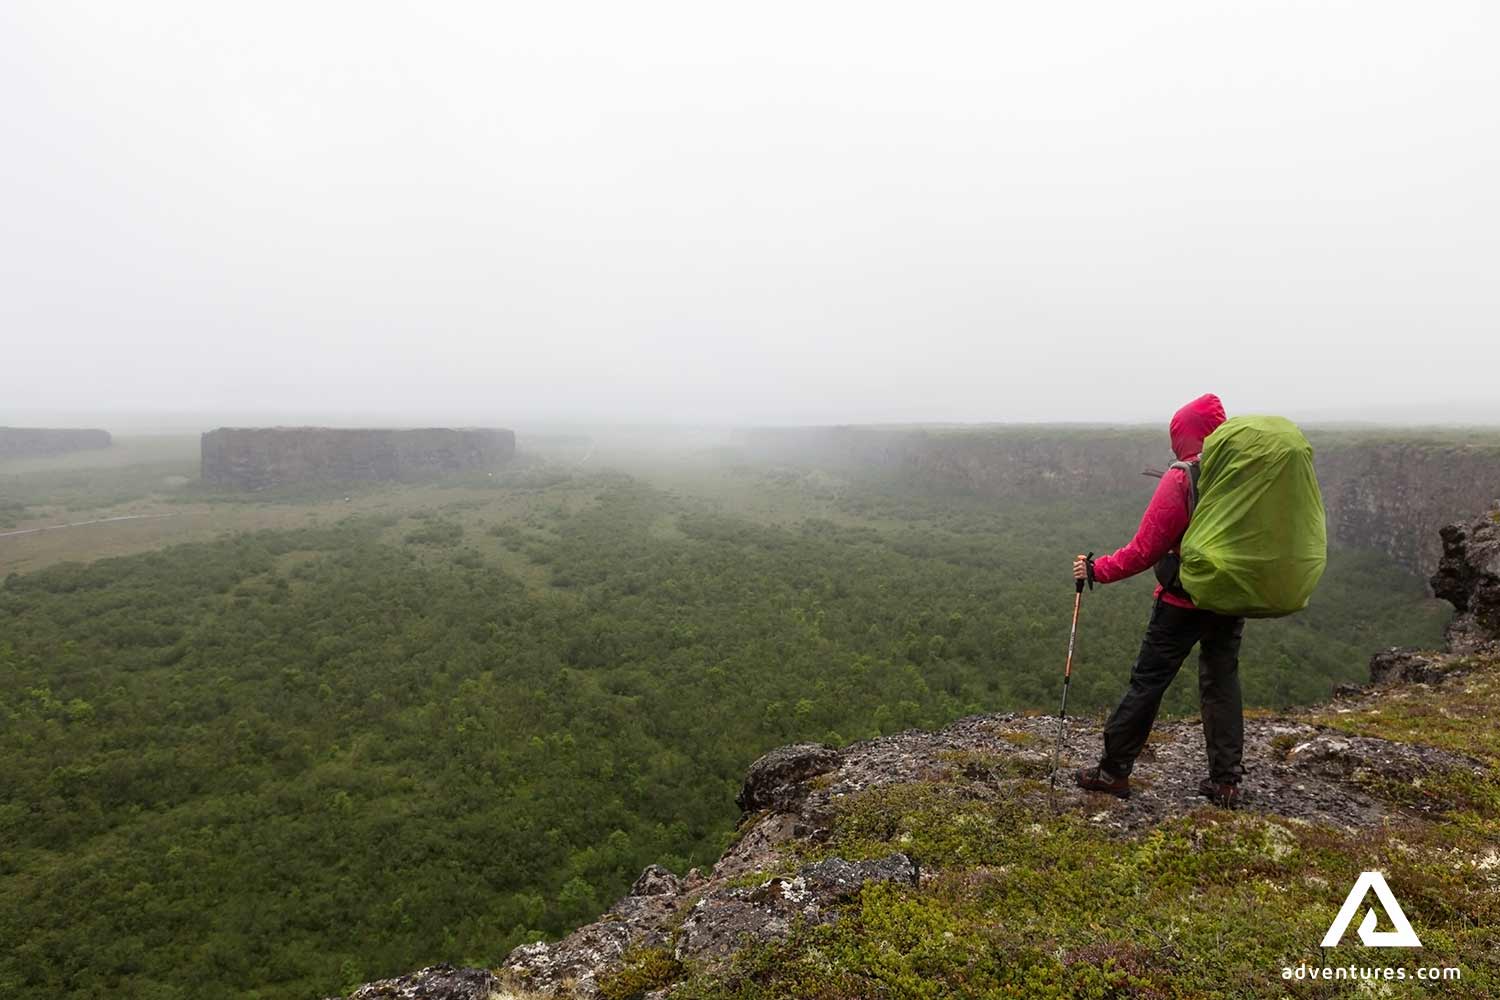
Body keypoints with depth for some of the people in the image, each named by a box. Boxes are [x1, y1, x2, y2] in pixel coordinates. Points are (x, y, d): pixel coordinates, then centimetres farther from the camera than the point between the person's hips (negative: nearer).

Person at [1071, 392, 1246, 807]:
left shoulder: (1181, 479, -17)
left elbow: (1144, 551, -17)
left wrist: (1095, 570, -7)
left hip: (1184, 600, -6)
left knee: (1147, 681, 3)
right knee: (1222, 681, 16)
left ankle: (1114, 770, 11)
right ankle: (1225, 780, 19)